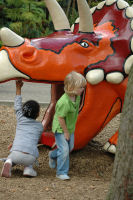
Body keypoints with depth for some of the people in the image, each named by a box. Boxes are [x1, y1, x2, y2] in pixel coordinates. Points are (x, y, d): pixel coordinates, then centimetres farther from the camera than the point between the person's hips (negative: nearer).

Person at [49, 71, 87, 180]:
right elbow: (60, 118, -26)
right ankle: (61, 172, 3)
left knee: (70, 147, 20)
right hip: (60, 128, -9)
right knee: (64, 149, -11)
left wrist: (71, 129, 14)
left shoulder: (77, 96, -7)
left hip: (70, 127, 9)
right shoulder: (65, 102, -34)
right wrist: (65, 132, -16)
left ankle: (53, 155, 47)